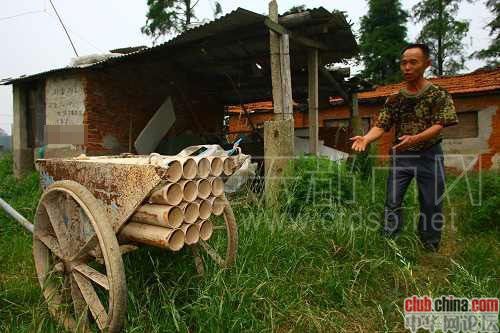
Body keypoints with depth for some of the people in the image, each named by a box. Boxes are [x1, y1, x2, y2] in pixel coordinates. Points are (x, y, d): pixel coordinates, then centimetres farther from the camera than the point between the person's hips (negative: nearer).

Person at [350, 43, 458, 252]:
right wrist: (366, 138, -23)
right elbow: (381, 126, -2)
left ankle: (431, 249, 22)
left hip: (429, 155, -2)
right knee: (392, 202, 0)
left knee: (431, 205, 6)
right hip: (400, 156, 2)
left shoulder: (439, 95, -3)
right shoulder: (394, 99, 5)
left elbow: (439, 125, -13)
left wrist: (416, 138, -32)